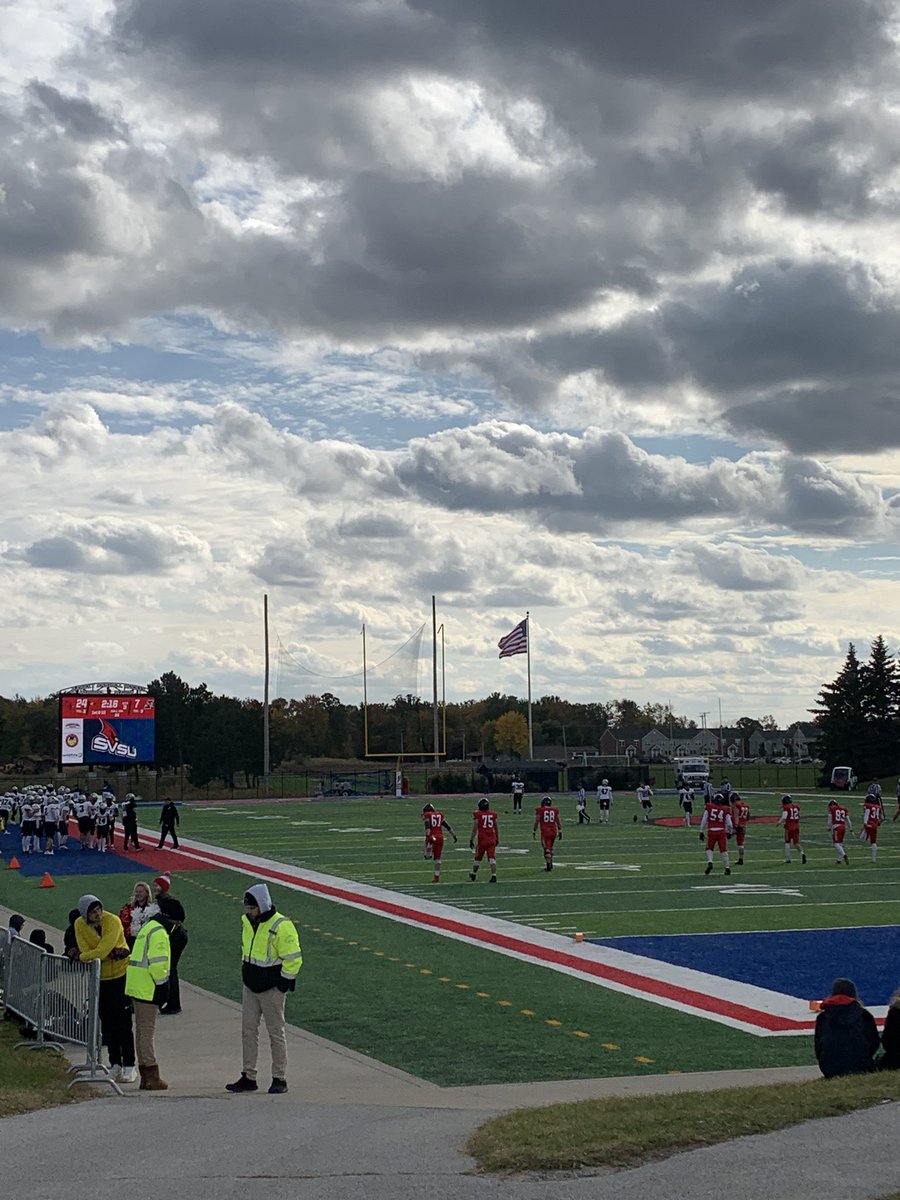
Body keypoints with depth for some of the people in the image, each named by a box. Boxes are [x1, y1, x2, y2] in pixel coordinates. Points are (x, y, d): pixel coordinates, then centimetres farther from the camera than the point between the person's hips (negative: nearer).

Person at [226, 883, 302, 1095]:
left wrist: (283, 985, -14)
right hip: (250, 986, 7)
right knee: (248, 1031, 8)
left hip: (271, 989, -7)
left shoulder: (281, 927, -19)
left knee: (276, 1033, 2)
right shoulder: (246, 921, 6)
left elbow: (293, 959, -17)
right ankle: (248, 1077, 15)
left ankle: (279, 1079, 10)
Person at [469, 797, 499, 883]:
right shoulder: (493, 814, 5)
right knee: (492, 858, -1)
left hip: (482, 839, -2)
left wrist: (471, 840, -4)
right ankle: (494, 876, -13)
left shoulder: (477, 814, -7)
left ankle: (473, 874, 31)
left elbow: (475, 828, -9)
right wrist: (497, 839, 26)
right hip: (492, 839, 2)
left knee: (478, 857, 14)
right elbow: (496, 828, 14)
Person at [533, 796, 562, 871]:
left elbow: (537, 822, -2)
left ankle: (548, 864, -16)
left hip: (545, 832, -4)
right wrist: (560, 831, 17)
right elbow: (558, 822, 9)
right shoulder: (555, 810, 5)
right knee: (550, 848, 20)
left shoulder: (540, 810, -4)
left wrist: (534, 832, 7)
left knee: (546, 848, -4)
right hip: (553, 831, 4)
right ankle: (550, 865, 25)